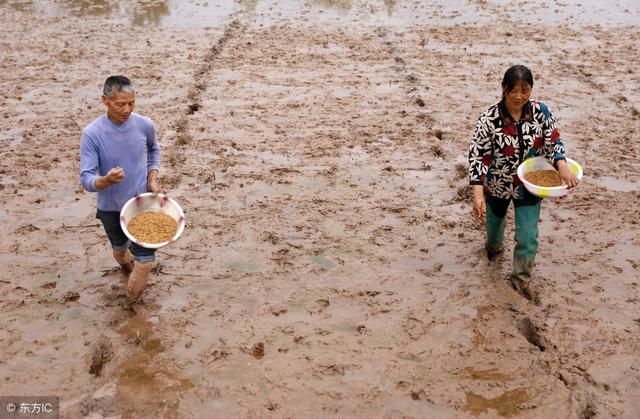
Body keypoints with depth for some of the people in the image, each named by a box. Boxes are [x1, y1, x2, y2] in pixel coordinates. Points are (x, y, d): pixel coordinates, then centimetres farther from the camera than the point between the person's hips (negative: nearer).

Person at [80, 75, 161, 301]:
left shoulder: (145, 125, -14)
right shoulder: (92, 134, -23)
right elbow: (86, 179, -22)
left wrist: (152, 178, -2)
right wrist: (106, 181, -43)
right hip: (110, 207, -1)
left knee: (145, 261, -2)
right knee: (120, 250, 25)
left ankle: (133, 300, 26)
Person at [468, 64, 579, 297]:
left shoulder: (541, 111, -16)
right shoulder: (490, 118, -26)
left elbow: (553, 141, -8)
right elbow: (478, 155, -25)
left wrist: (563, 167, -28)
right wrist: (478, 194, -35)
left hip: (529, 186, 1)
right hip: (497, 185, -1)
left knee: (528, 238, 0)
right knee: (494, 222, 27)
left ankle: (521, 279, 26)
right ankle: (494, 246, 64)